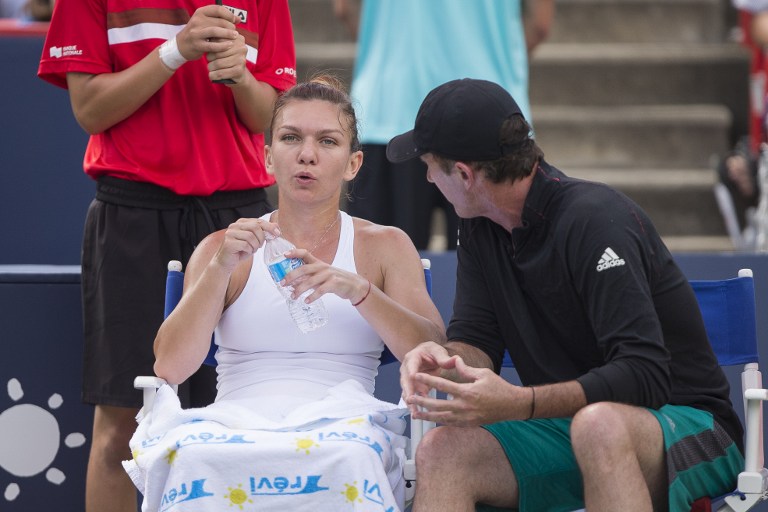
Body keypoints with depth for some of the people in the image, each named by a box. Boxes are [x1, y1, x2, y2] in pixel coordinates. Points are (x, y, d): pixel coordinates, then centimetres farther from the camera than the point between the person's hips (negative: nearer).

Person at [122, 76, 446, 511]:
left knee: (346, 459, -39)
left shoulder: (385, 247, 17)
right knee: (195, 458, -37)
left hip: (340, 423, 0)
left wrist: (357, 290, -14)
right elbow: (170, 367, 4)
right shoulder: (224, 249, 18)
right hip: (238, 421, 0)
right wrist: (221, 268, -9)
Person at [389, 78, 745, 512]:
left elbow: (644, 377, -27)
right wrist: (443, 362, -23)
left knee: (599, 423, -41)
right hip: (567, 427, 6)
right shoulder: (480, 230, 7)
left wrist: (516, 403, -38)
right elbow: (476, 343, 2)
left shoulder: (596, 219, -19)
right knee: (440, 452, -21)